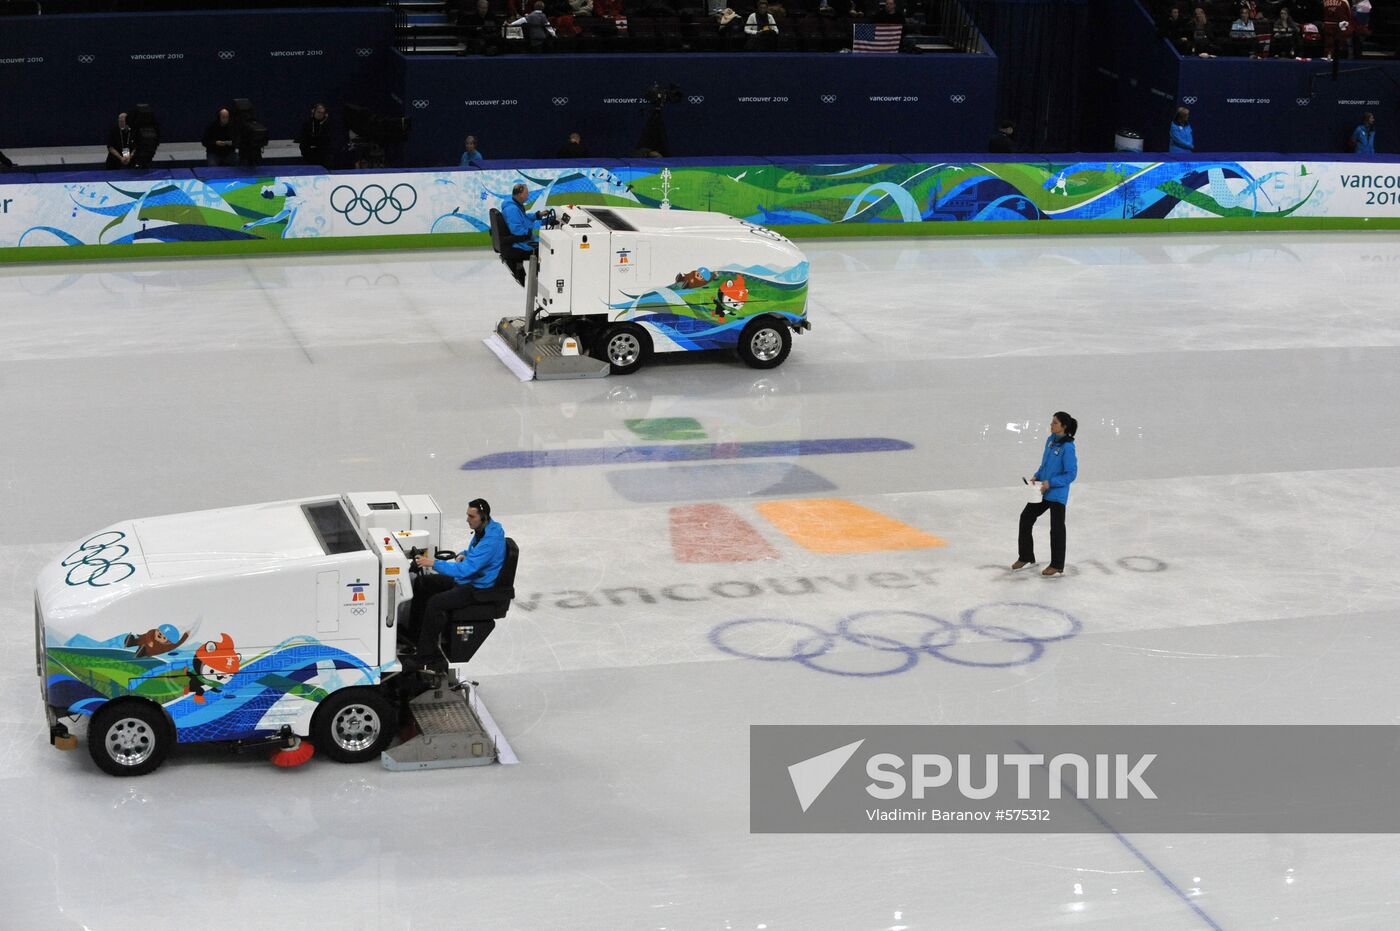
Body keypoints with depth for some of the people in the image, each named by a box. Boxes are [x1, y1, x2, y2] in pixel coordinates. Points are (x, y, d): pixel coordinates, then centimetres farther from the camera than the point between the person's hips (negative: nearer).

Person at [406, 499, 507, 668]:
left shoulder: (491, 540, -29)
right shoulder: (482, 529, 4)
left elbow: (464, 570, -33)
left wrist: (433, 563, -30)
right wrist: (462, 555, -1)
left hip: (479, 588, -11)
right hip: (467, 579, 11)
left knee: (435, 603, -27)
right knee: (422, 584, 10)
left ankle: (425, 655, -18)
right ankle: (414, 636, 16)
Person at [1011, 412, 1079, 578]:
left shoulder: (1067, 447, -20)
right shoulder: (1050, 440, 3)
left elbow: (1071, 474, -20)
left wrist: (1050, 483, -23)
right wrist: (1037, 476, 1)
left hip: (1057, 494, -8)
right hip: (1042, 491, 8)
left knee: (1056, 528, 6)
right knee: (1026, 517, 12)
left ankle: (1057, 565, 21)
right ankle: (1025, 557, 26)